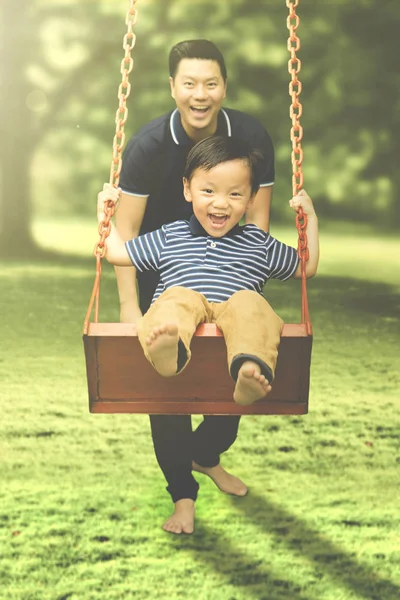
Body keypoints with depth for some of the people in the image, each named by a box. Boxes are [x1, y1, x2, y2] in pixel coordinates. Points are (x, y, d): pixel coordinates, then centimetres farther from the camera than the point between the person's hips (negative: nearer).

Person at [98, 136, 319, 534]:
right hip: (182, 306, 0)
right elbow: (117, 253, 34)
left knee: (249, 303, -35)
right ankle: (167, 347, -69)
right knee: (177, 297, -35)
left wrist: (310, 219, 24)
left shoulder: (259, 243, 27)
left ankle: (251, 372, -64)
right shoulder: (168, 237, 27)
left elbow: (307, 267, 31)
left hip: (234, 311, 0)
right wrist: (104, 214, 32)